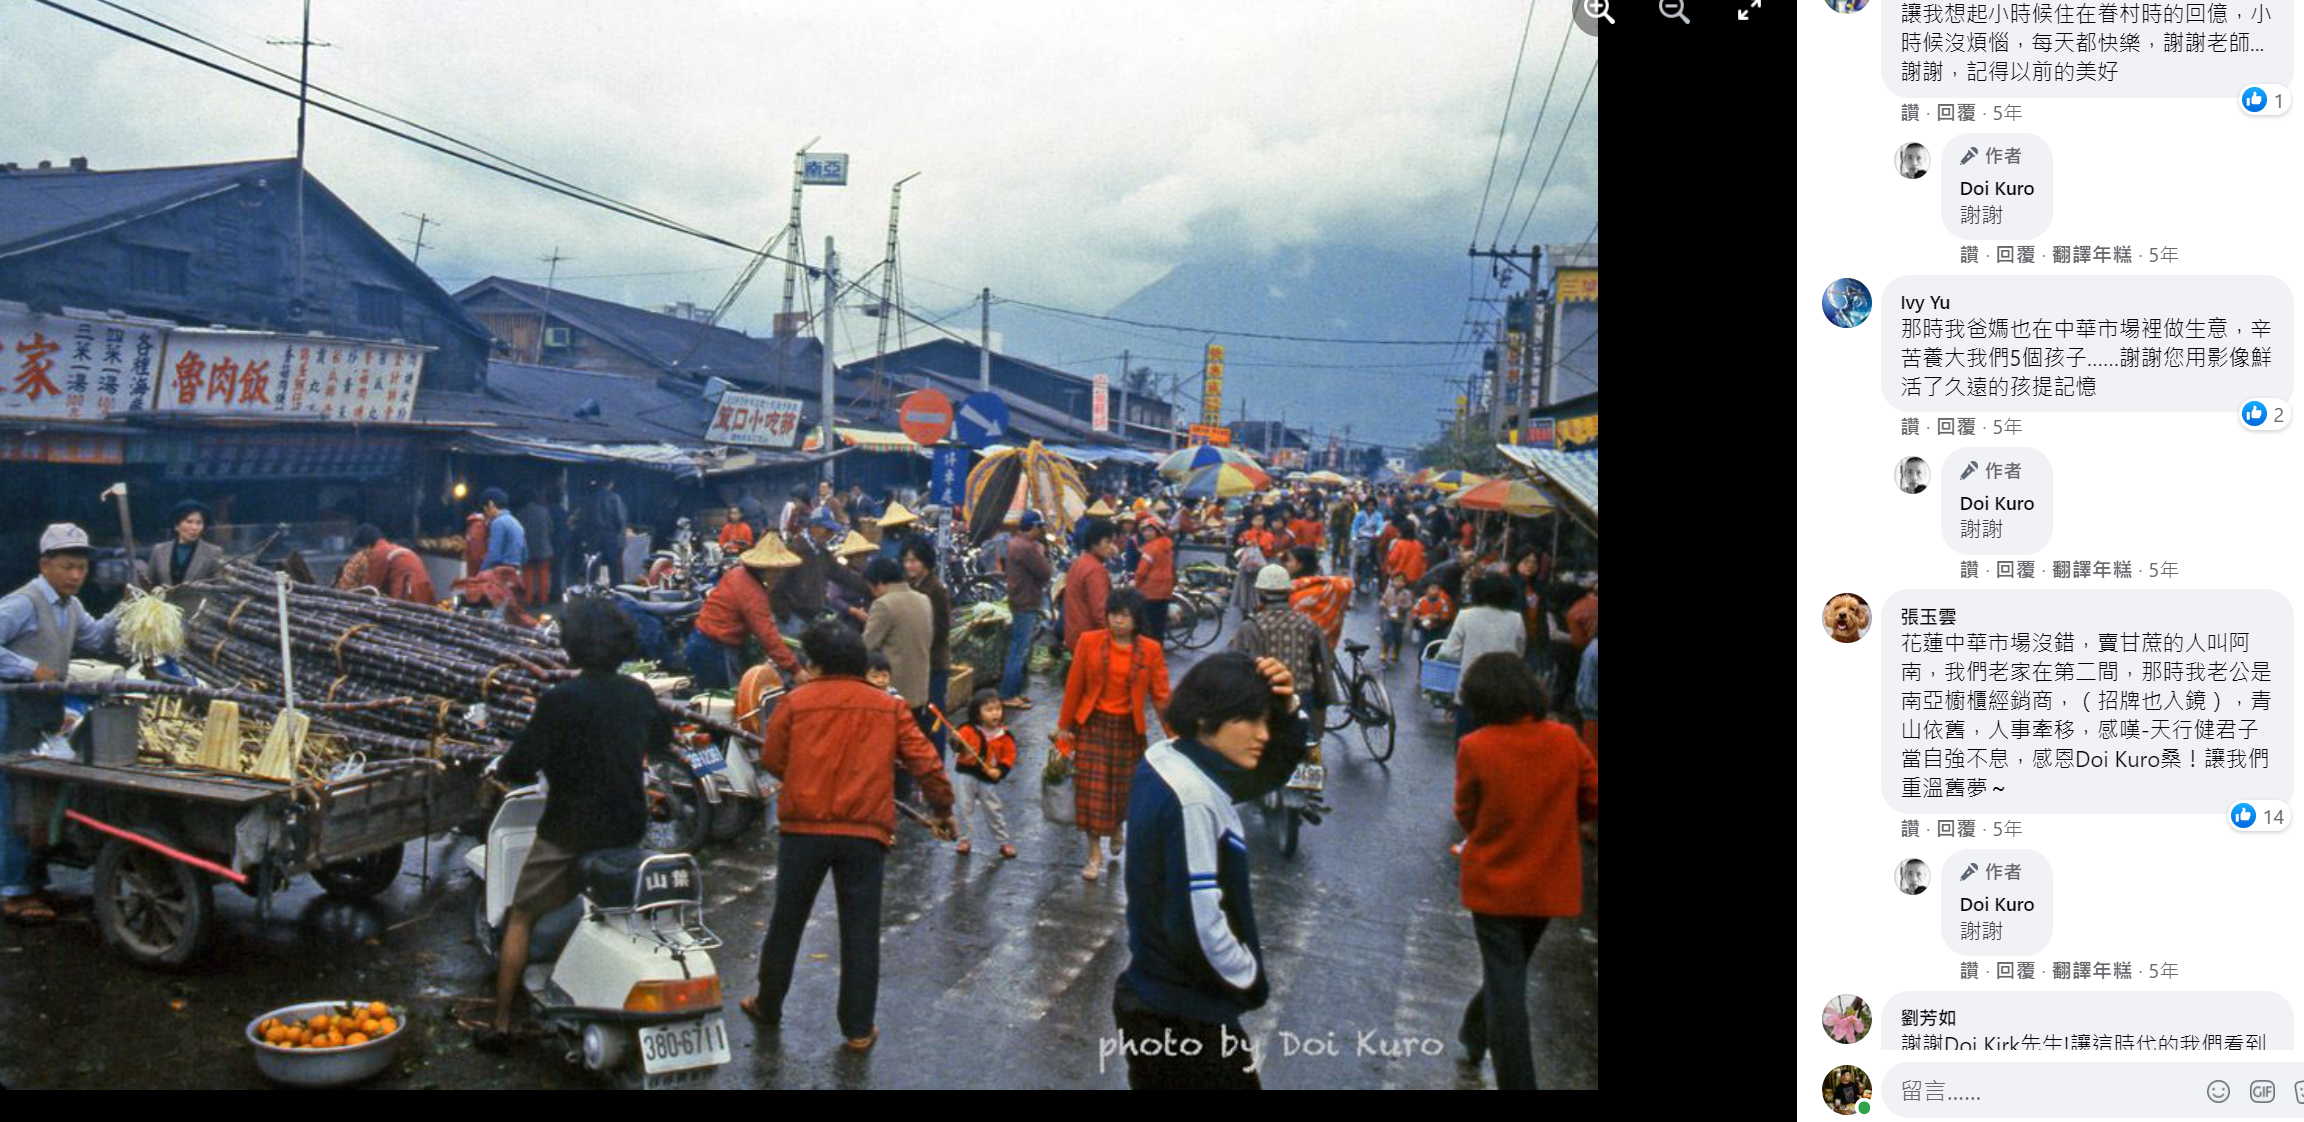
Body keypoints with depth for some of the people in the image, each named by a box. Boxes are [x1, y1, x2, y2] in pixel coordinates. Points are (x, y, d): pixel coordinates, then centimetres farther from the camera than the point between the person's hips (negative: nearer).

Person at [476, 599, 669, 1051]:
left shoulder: (559, 700, -18)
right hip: (630, 828, 5)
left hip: (571, 831, -5)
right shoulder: (640, 695, 0)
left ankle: (501, 1024, 12)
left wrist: (505, 769, 4)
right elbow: (662, 741, 19)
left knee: (521, 918, 11)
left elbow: (519, 766, -18)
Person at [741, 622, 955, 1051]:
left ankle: (768, 1007, 31)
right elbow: (927, 765, 1)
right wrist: (943, 811, 14)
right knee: (860, 931, 8)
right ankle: (859, 1028, 11)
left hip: (803, 827, 0)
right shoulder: (889, 708, 4)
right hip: (866, 831, 1)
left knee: (786, 922, 16)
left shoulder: (796, 701, -1)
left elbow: (771, 760, 4)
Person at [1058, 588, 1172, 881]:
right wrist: (1064, 725, 3)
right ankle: (1095, 853, 13)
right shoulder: (1089, 642, -6)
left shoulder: (1150, 650, -4)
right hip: (1093, 725, -1)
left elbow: (1160, 695, -2)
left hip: (1128, 728, 1)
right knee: (1092, 789, -1)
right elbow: (1074, 685, -1)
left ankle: (1117, 828, 44)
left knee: (1124, 787, 11)